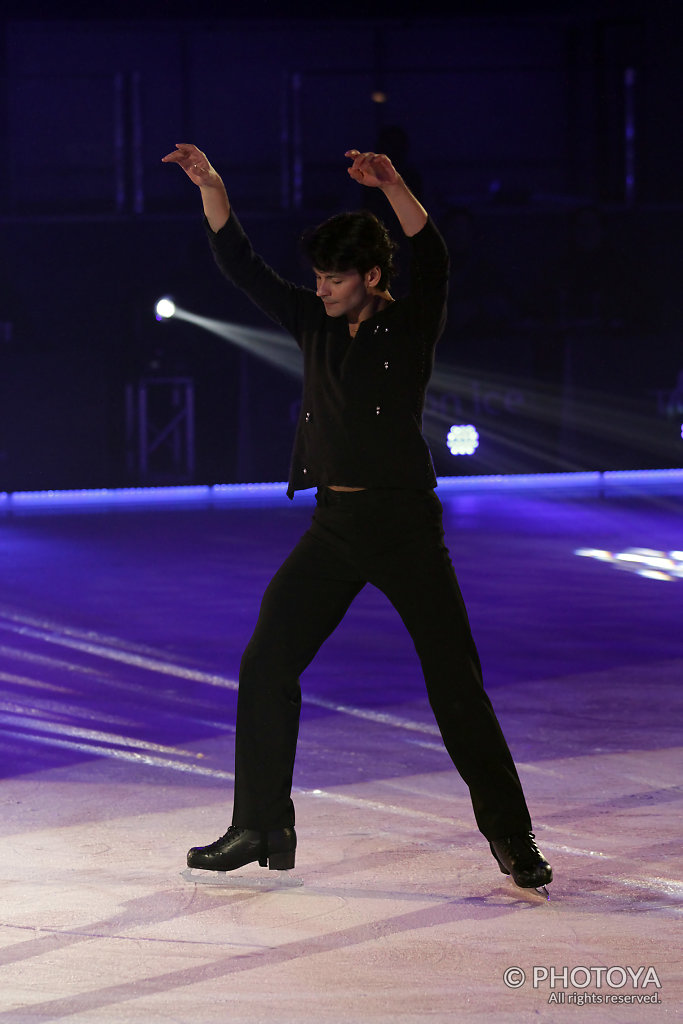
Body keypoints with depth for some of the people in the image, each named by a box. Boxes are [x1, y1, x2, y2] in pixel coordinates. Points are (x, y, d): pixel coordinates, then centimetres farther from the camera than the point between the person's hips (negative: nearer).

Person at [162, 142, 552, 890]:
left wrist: (393, 188, -38)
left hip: (404, 524, -5)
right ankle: (262, 828, 9)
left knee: (456, 680, -6)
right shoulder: (314, 324, 8)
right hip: (333, 525, 5)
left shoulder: (410, 327, -4)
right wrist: (211, 187, -6)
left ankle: (511, 837, 2)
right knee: (265, 665, -1)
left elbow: (432, 261, -23)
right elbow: (241, 266, 7)